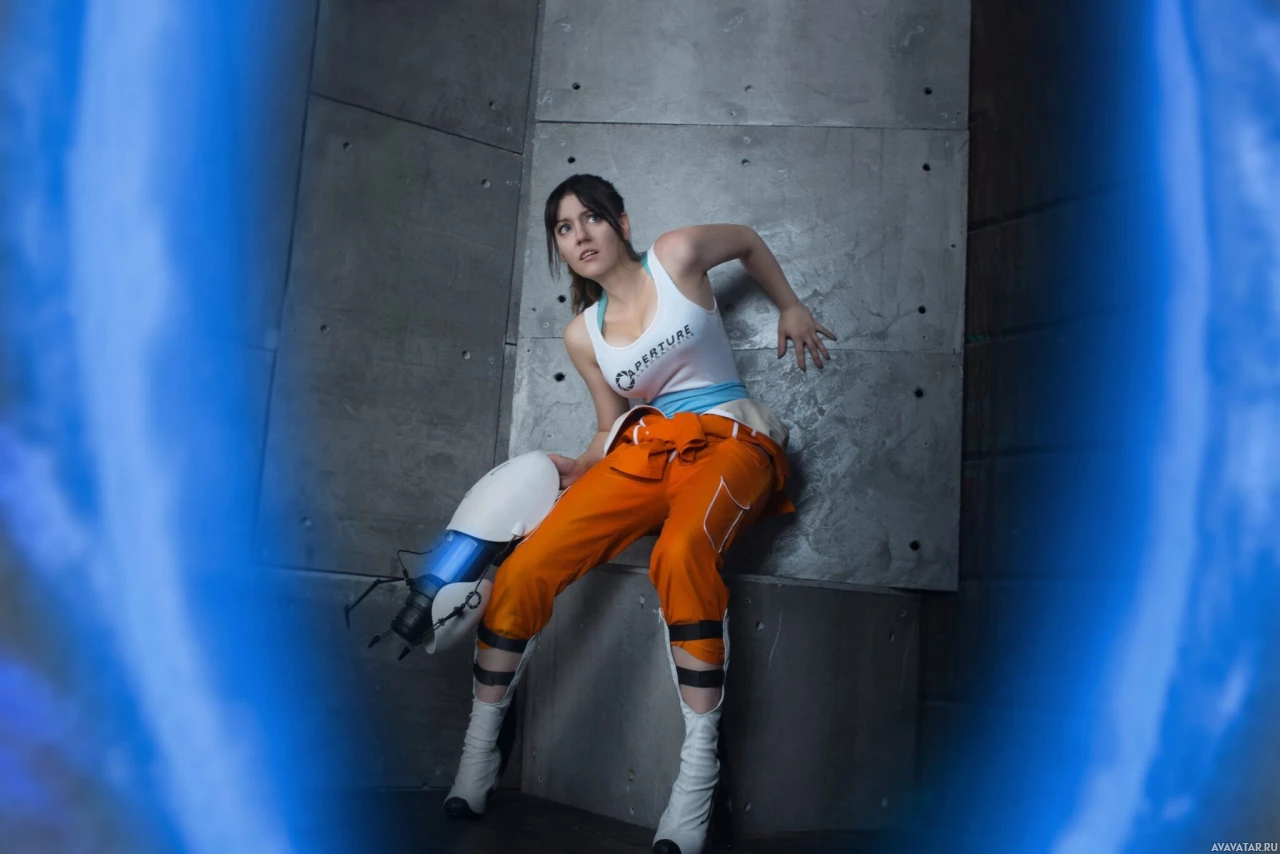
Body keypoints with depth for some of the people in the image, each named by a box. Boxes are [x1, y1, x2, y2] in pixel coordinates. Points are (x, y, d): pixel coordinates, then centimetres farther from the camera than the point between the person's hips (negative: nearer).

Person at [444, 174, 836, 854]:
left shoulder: (676, 255, 1)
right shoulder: (582, 335, 11)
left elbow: (748, 241, 20)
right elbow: (613, 426, 14)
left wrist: (791, 308, 22)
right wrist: (575, 471, -5)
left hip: (730, 440, -4)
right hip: (643, 448, 4)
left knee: (681, 551, -39)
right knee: (524, 569, -17)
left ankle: (699, 768, -31)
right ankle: (478, 750, -1)